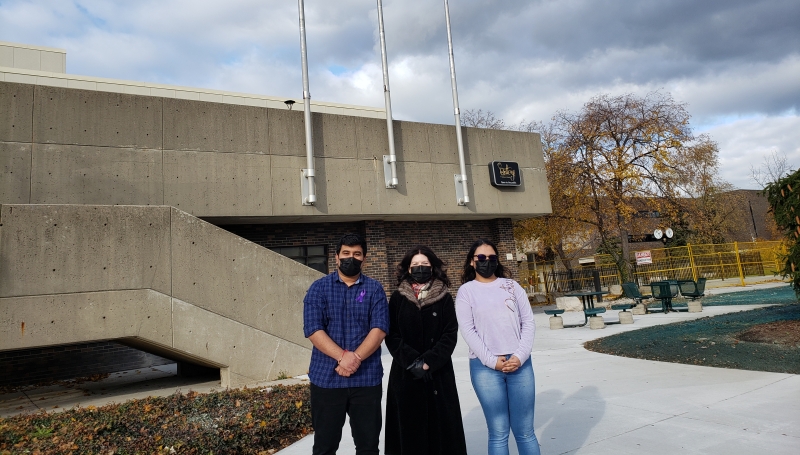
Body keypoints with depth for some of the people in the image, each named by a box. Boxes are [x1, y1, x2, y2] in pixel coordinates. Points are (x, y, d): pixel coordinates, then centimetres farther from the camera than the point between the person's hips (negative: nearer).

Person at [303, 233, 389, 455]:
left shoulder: (374, 289, 5)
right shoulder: (319, 288, 3)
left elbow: (380, 328, -6)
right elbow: (313, 329, -7)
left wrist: (356, 358, -19)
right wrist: (343, 357, -19)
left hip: (367, 378, 1)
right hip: (326, 378, 0)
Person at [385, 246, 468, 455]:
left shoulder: (444, 298, 4)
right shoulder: (398, 298, 5)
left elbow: (450, 334, -3)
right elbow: (391, 335, -1)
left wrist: (429, 362, -14)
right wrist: (412, 361, -14)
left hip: (439, 373, 0)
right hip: (405, 374, 0)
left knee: (441, 424, 2)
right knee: (409, 425, 3)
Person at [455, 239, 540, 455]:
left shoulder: (511, 286, 11)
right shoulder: (466, 291, 4)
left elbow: (528, 322, 5)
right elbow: (468, 330, -3)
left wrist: (520, 356, -8)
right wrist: (492, 360, -11)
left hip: (520, 364, 2)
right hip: (485, 367, -2)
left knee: (525, 431, 8)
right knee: (498, 433, 4)